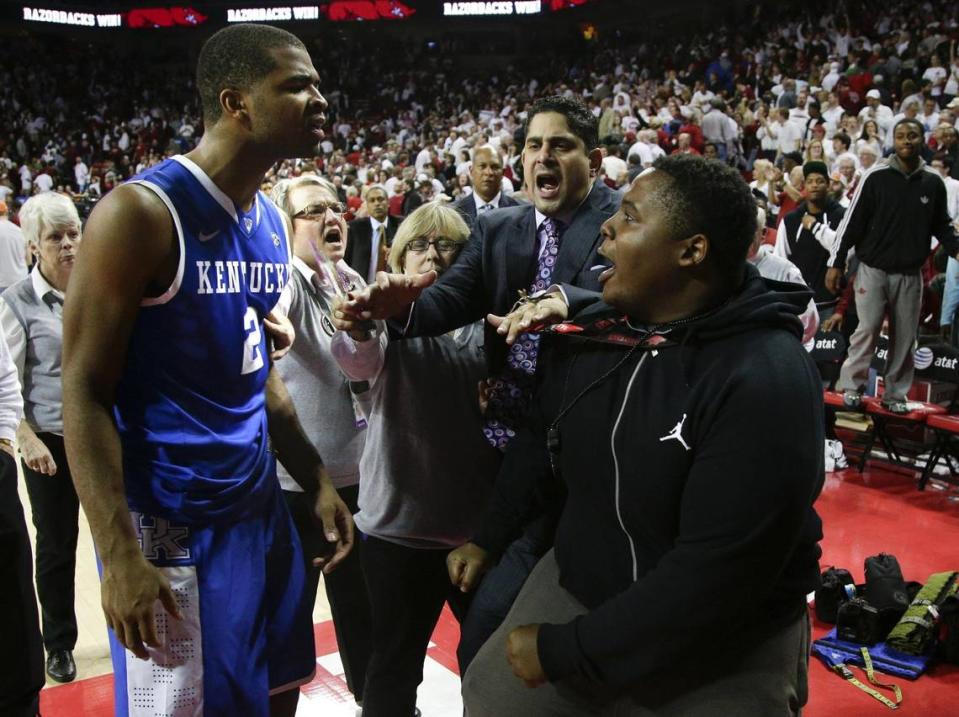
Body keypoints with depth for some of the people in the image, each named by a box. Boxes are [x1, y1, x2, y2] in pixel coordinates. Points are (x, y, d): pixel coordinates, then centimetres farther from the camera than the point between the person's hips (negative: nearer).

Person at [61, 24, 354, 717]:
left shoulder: (271, 223, 9)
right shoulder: (142, 212, -16)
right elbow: (85, 391, -16)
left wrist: (318, 481, 12)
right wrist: (120, 554, -21)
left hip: (261, 509, 8)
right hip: (170, 528, -8)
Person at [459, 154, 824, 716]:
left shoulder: (766, 381, -25)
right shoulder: (590, 332, -4)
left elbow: (716, 574, -27)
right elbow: (540, 445, 13)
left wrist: (564, 651, -22)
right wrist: (487, 537, 17)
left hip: (724, 651, -5)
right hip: (575, 587, 6)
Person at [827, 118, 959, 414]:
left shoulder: (933, 182, 3)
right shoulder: (876, 177, -6)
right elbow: (852, 221, -4)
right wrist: (836, 263, -5)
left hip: (910, 275, 3)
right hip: (873, 269, -3)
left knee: (904, 335, 6)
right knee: (868, 329, -4)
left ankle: (895, 393, 18)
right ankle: (851, 385, 12)